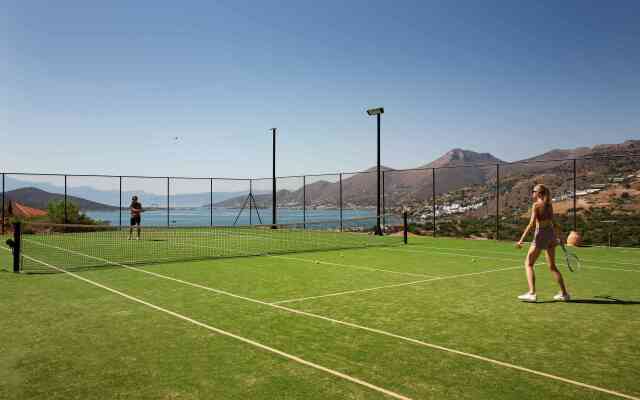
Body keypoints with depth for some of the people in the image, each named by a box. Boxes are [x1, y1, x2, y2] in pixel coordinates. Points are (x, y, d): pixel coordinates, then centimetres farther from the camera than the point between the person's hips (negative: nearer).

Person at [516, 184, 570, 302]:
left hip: (541, 234, -7)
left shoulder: (536, 205, -11)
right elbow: (553, 223, 16)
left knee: (528, 264, 0)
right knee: (552, 266, 17)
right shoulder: (549, 205, 10)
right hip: (551, 234, 7)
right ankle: (564, 293, 20)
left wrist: (521, 240, -17)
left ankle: (532, 293, -10)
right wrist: (558, 236, 27)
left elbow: (531, 224, -17)